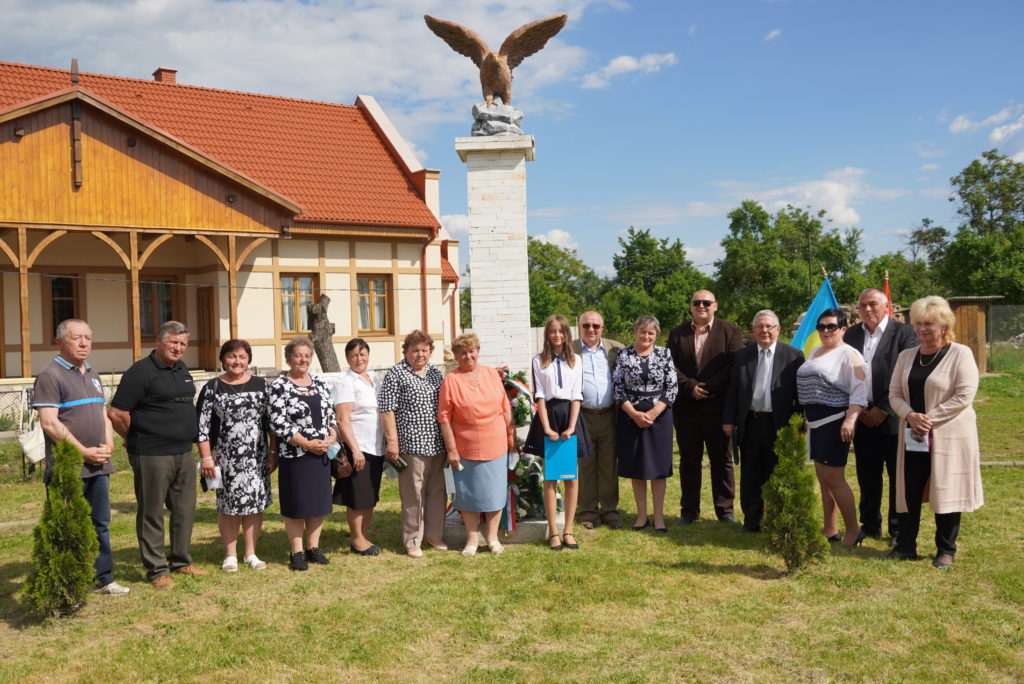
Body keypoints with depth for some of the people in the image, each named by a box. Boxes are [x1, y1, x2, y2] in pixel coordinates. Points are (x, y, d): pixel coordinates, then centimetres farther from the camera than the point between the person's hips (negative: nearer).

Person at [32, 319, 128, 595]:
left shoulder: (92, 375, 16)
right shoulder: (50, 376, -8)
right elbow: (49, 423, -16)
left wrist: (109, 444, 2)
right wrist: (83, 451, -16)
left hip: (99, 465, 8)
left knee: (100, 523, 14)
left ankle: (102, 578, 24)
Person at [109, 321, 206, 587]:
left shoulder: (182, 370, 12)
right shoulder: (141, 371, -12)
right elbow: (116, 413, -15)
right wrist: (135, 440, -2)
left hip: (184, 453, 8)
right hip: (153, 456, -8)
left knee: (185, 510, 14)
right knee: (152, 513, 3)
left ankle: (180, 561, 27)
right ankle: (156, 569, 11)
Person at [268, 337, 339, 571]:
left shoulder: (319, 384, 10)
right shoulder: (279, 386, -7)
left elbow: (331, 415, 12)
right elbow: (277, 423, -13)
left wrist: (331, 438, -7)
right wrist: (307, 443, -16)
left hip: (321, 454, 6)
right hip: (294, 455, -5)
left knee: (319, 501, 11)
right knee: (296, 505, 1)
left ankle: (313, 547, 23)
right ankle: (296, 552, 13)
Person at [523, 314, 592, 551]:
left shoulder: (575, 361, 7)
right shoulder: (539, 361, 3)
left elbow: (577, 396, 2)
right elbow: (539, 396, -2)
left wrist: (571, 427, -9)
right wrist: (547, 427, -11)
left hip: (570, 415, 2)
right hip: (548, 415, -2)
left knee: (571, 477, 3)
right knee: (550, 478, 2)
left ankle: (568, 530, 11)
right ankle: (553, 532, 7)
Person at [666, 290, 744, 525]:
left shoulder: (730, 331, 1)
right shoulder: (677, 333, 8)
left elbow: (734, 366, -8)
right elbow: (671, 366, 1)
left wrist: (707, 388, -15)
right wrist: (690, 386, -13)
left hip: (717, 406, -2)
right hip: (686, 407, 2)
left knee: (721, 461, 7)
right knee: (689, 461, 9)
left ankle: (725, 510, 17)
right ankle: (689, 510, 18)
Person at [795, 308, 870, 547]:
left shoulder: (848, 354, -9)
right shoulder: (815, 353, 16)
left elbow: (859, 390, -18)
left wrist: (850, 420, -27)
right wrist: (805, 419, 20)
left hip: (835, 421, -8)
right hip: (815, 423, 8)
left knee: (834, 479, -7)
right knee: (823, 478, 11)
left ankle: (853, 531, 5)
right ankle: (829, 530, 19)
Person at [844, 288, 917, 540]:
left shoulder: (903, 332, -4)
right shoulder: (851, 334, 10)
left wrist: (883, 410, -12)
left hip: (892, 417, -4)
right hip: (862, 418, 4)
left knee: (898, 477, 4)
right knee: (867, 477, 10)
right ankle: (870, 526, 22)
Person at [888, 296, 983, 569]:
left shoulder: (960, 354, -6)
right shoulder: (906, 356, 10)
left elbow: (964, 396, -14)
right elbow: (895, 393, 8)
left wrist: (929, 419, -16)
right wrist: (910, 415, -12)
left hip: (948, 436, -4)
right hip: (913, 437, 4)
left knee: (946, 493, 4)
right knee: (909, 492, 6)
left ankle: (946, 550, 18)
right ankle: (905, 546, 17)